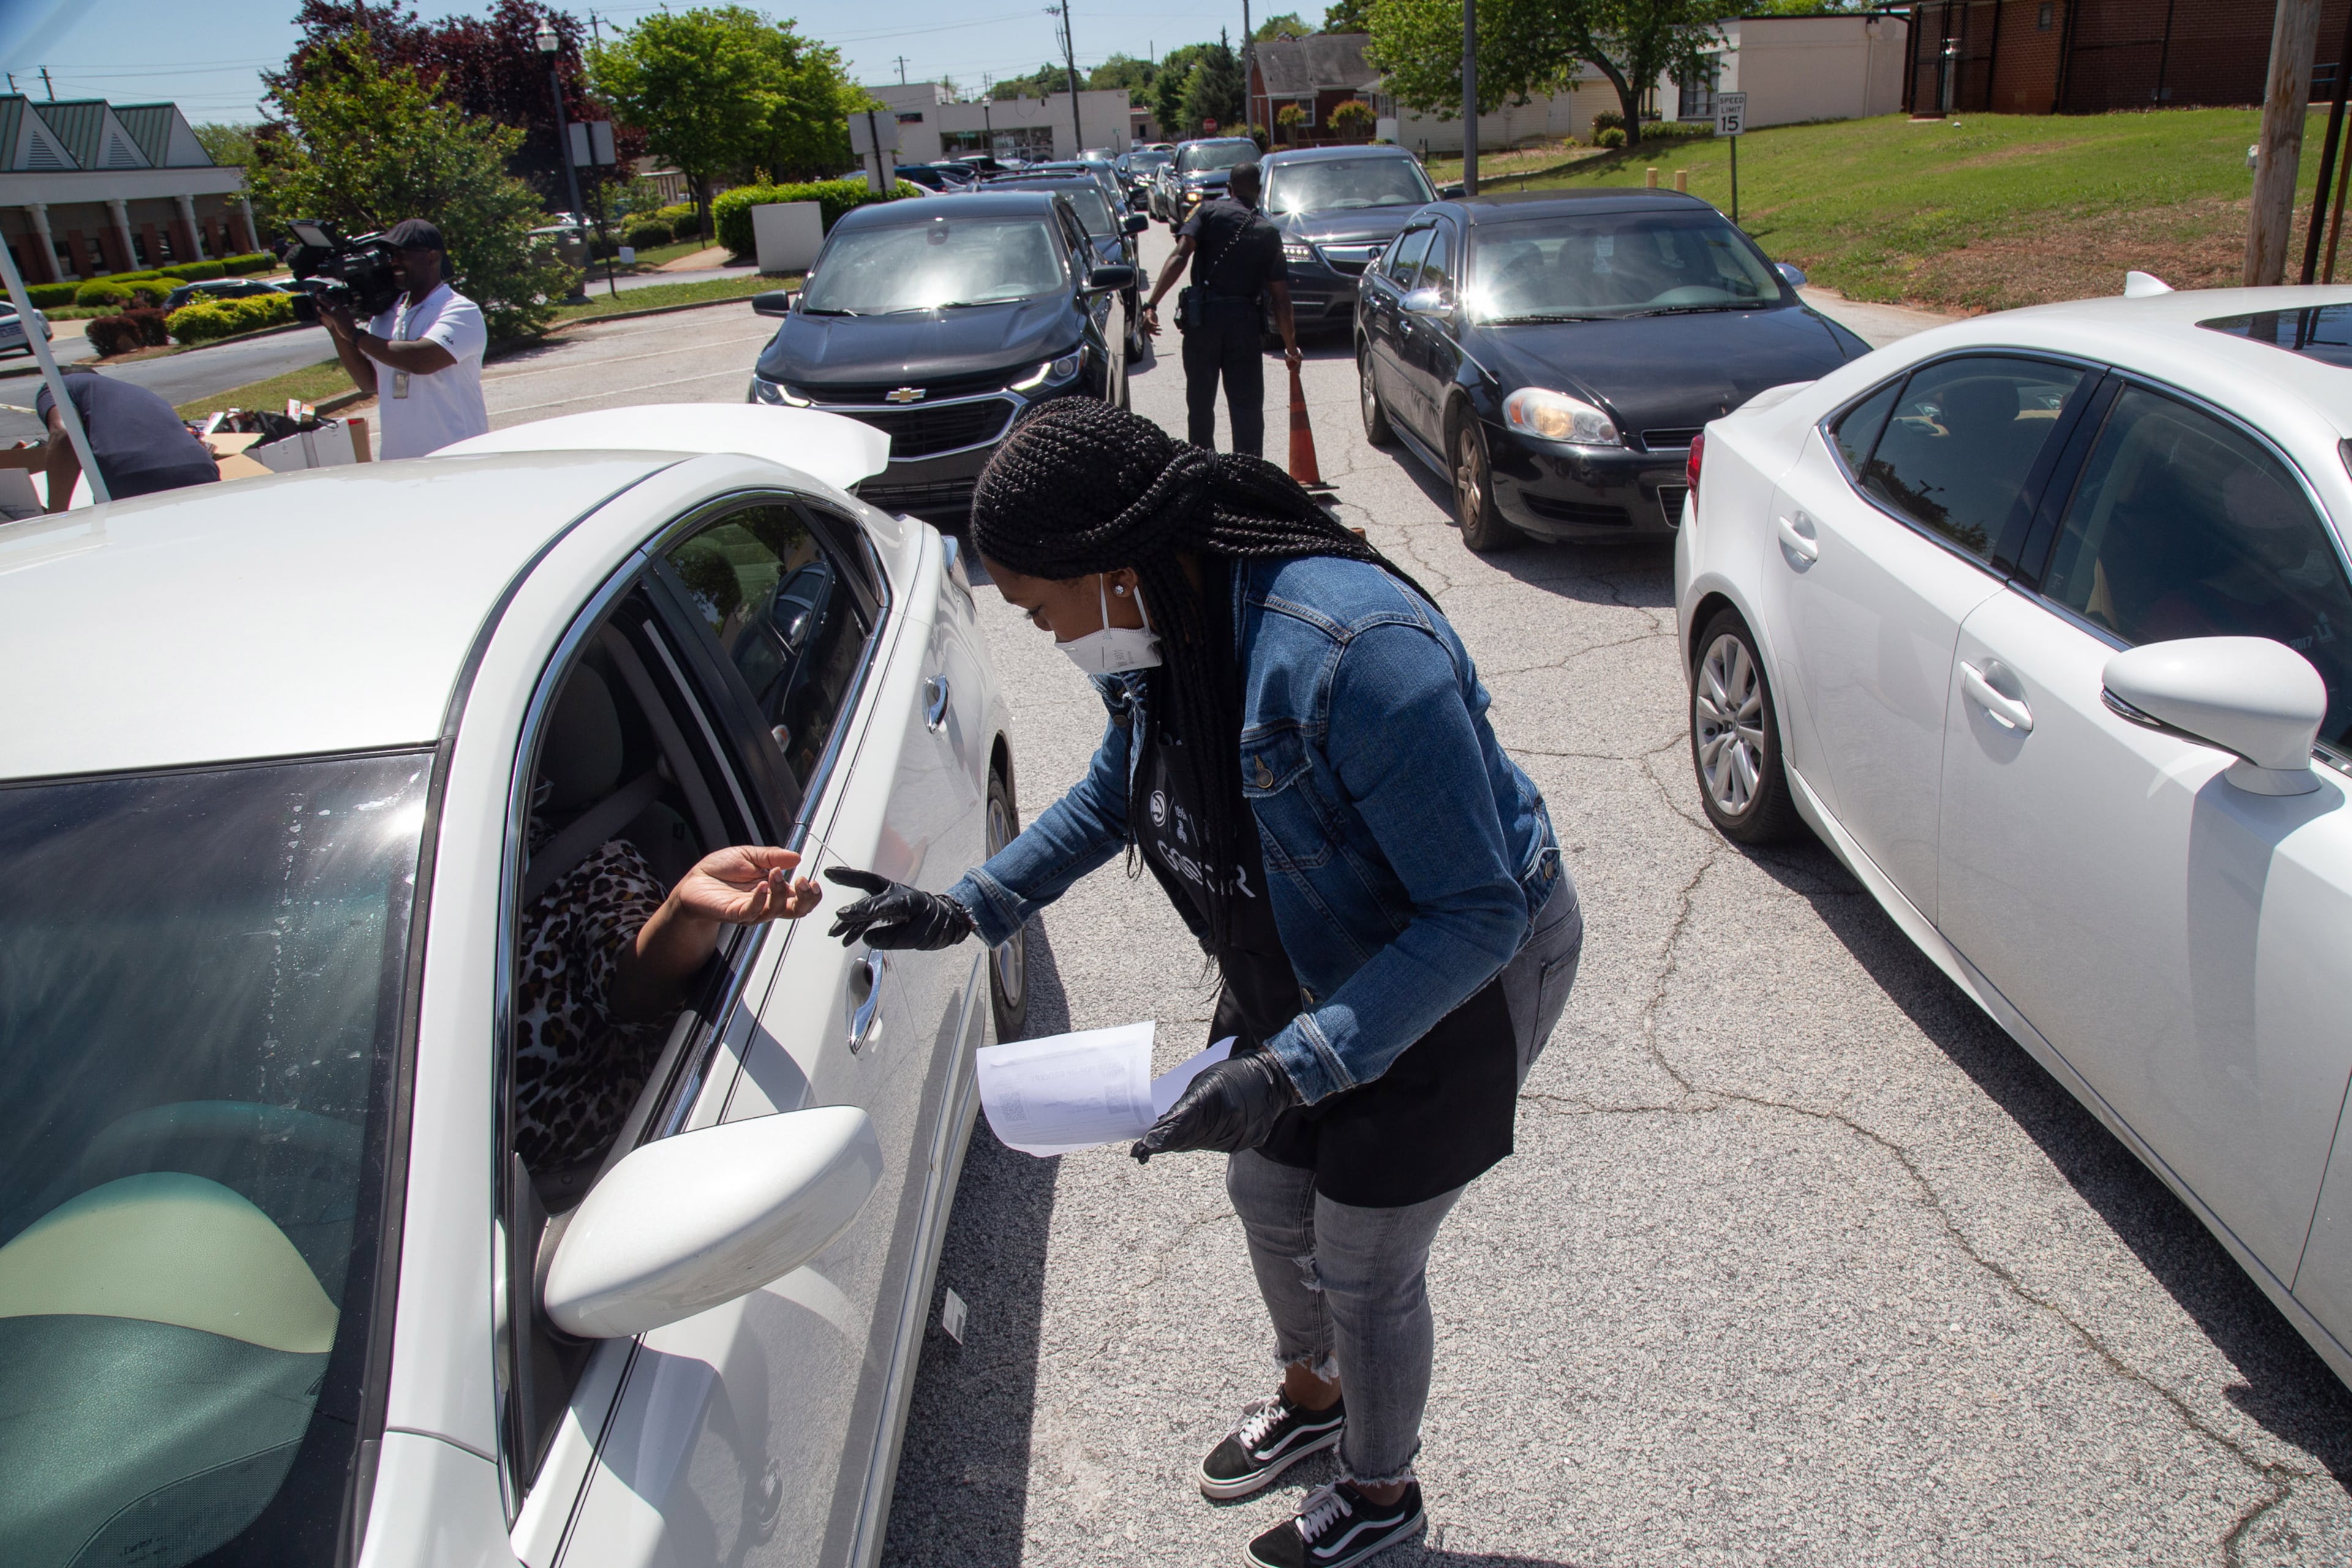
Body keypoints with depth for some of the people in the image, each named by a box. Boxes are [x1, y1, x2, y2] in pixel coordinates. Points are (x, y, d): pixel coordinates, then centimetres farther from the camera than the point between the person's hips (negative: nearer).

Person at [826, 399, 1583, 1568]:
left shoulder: (1352, 652, -39)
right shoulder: (1156, 634, -11)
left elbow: (1480, 912, -32)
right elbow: (1116, 791, 10)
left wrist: (1290, 1069, -36)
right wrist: (967, 910, 3)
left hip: (1460, 981, -7)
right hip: (1308, 969, 8)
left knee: (1363, 1264, 10)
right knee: (1265, 1197, 23)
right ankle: (1312, 1395, 56)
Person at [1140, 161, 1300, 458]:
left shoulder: (1209, 212, 5)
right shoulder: (1269, 232, 11)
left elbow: (1180, 257, -11)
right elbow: (1280, 296, 9)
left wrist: (1152, 303, -18)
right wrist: (1290, 345, 16)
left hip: (1204, 314, -1)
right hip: (1246, 319, 1)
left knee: (1200, 401, 10)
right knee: (1247, 405, 5)